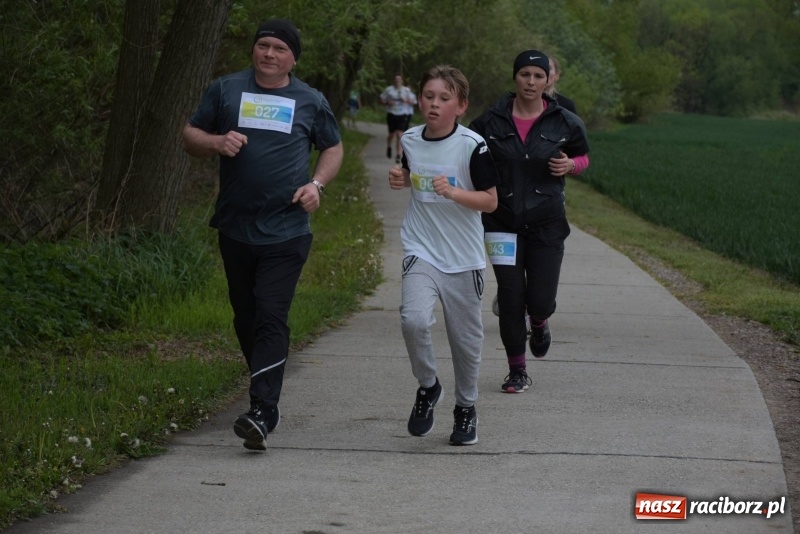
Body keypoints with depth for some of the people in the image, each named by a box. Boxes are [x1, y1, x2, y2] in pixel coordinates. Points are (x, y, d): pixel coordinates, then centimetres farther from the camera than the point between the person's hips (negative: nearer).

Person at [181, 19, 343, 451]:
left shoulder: (310, 102, 6)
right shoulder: (226, 90, 7)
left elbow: (333, 148, 17)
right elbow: (190, 136, 11)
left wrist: (317, 184, -1)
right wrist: (217, 142, -12)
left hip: (286, 232, -3)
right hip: (236, 229, 3)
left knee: (271, 318, -14)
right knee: (245, 318, 12)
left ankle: (262, 413, -22)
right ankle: (266, 395, 31)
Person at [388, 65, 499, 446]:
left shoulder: (473, 145, -9)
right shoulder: (410, 140, 4)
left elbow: (490, 200, -9)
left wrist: (454, 192, -24)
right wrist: (401, 180, 3)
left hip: (464, 257, -2)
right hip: (420, 251, 2)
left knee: (465, 338, 7)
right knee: (414, 319, -23)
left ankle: (466, 407, 29)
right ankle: (427, 386, 2)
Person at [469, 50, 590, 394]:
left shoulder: (565, 123, -1)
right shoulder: (491, 122, -2)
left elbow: (583, 157, 14)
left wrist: (570, 165, -8)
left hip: (547, 223, 0)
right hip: (504, 221, 0)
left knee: (540, 299, -3)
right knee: (510, 298, -1)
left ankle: (539, 325, 37)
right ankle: (517, 371, 15)